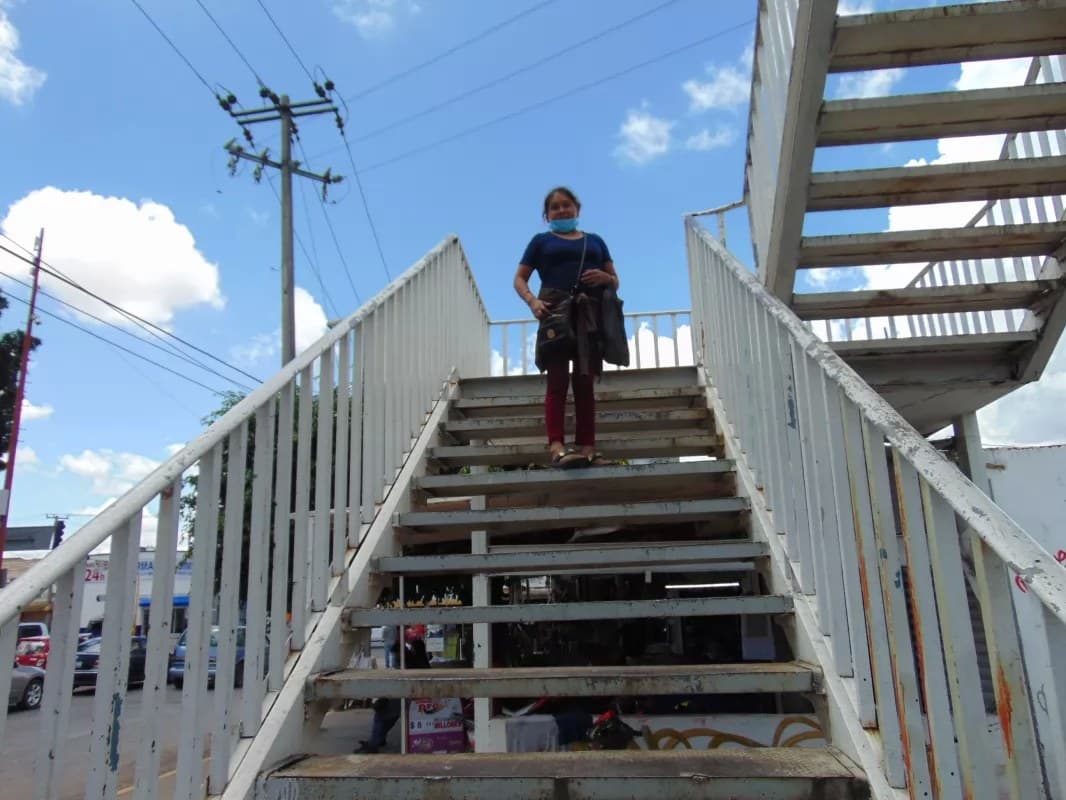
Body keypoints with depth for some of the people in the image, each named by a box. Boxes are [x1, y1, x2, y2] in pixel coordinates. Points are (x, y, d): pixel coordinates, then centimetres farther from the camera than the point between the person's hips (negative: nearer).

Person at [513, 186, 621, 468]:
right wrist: (532, 301, -11)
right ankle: (557, 447, -20)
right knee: (558, 380, -12)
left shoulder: (595, 241, 24)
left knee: (585, 382, 0)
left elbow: (615, 280, 21)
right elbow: (520, 279, 9)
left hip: (590, 314, 3)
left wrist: (605, 278, -3)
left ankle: (587, 447, -1)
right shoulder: (541, 241, 16)